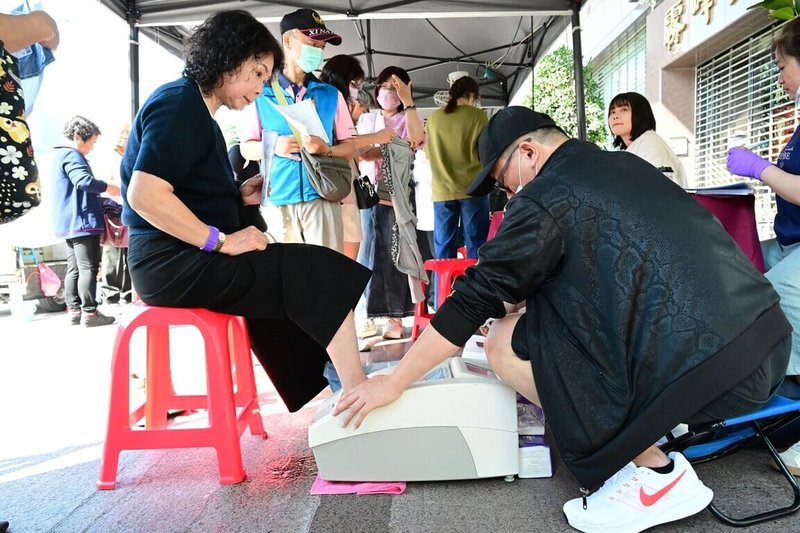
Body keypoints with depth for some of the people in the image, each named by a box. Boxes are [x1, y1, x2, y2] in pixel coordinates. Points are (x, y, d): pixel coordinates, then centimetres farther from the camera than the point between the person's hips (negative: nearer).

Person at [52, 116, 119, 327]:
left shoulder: (61, 155, 21)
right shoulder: (72, 156, -12)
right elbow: (84, 181, -28)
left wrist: (101, 199, 20)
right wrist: (107, 187, -13)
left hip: (70, 223, 11)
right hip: (82, 222, -11)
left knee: (74, 268, 11)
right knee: (88, 268, -9)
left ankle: (74, 311, 14)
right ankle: (89, 312, -7)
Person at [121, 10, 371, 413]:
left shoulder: (193, 108, 19)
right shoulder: (179, 103, -12)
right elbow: (144, 195, -24)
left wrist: (237, 197, 7)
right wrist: (221, 241, -20)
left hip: (182, 258, 11)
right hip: (173, 261, -11)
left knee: (298, 279, 16)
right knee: (319, 273, -13)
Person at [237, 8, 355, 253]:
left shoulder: (331, 94, 10)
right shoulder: (262, 94, 7)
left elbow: (349, 147, 9)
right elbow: (247, 148, 9)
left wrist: (327, 150, -12)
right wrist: (274, 146, -11)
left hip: (321, 198, 0)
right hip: (277, 201, 0)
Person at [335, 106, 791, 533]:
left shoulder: (547, 196, -8)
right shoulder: (626, 165, 17)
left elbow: (476, 298, -8)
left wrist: (394, 383, 1)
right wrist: (524, 296, 34)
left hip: (705, 368, -9)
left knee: (507, 345, -4)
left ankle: (657, 474, 1)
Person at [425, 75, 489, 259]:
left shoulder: (434, 117, 6)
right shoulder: (478, 115, -4)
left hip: (442, 190, 3)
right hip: (472, 188, -3)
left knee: (444, 249, 6)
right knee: (475, 245, 4)